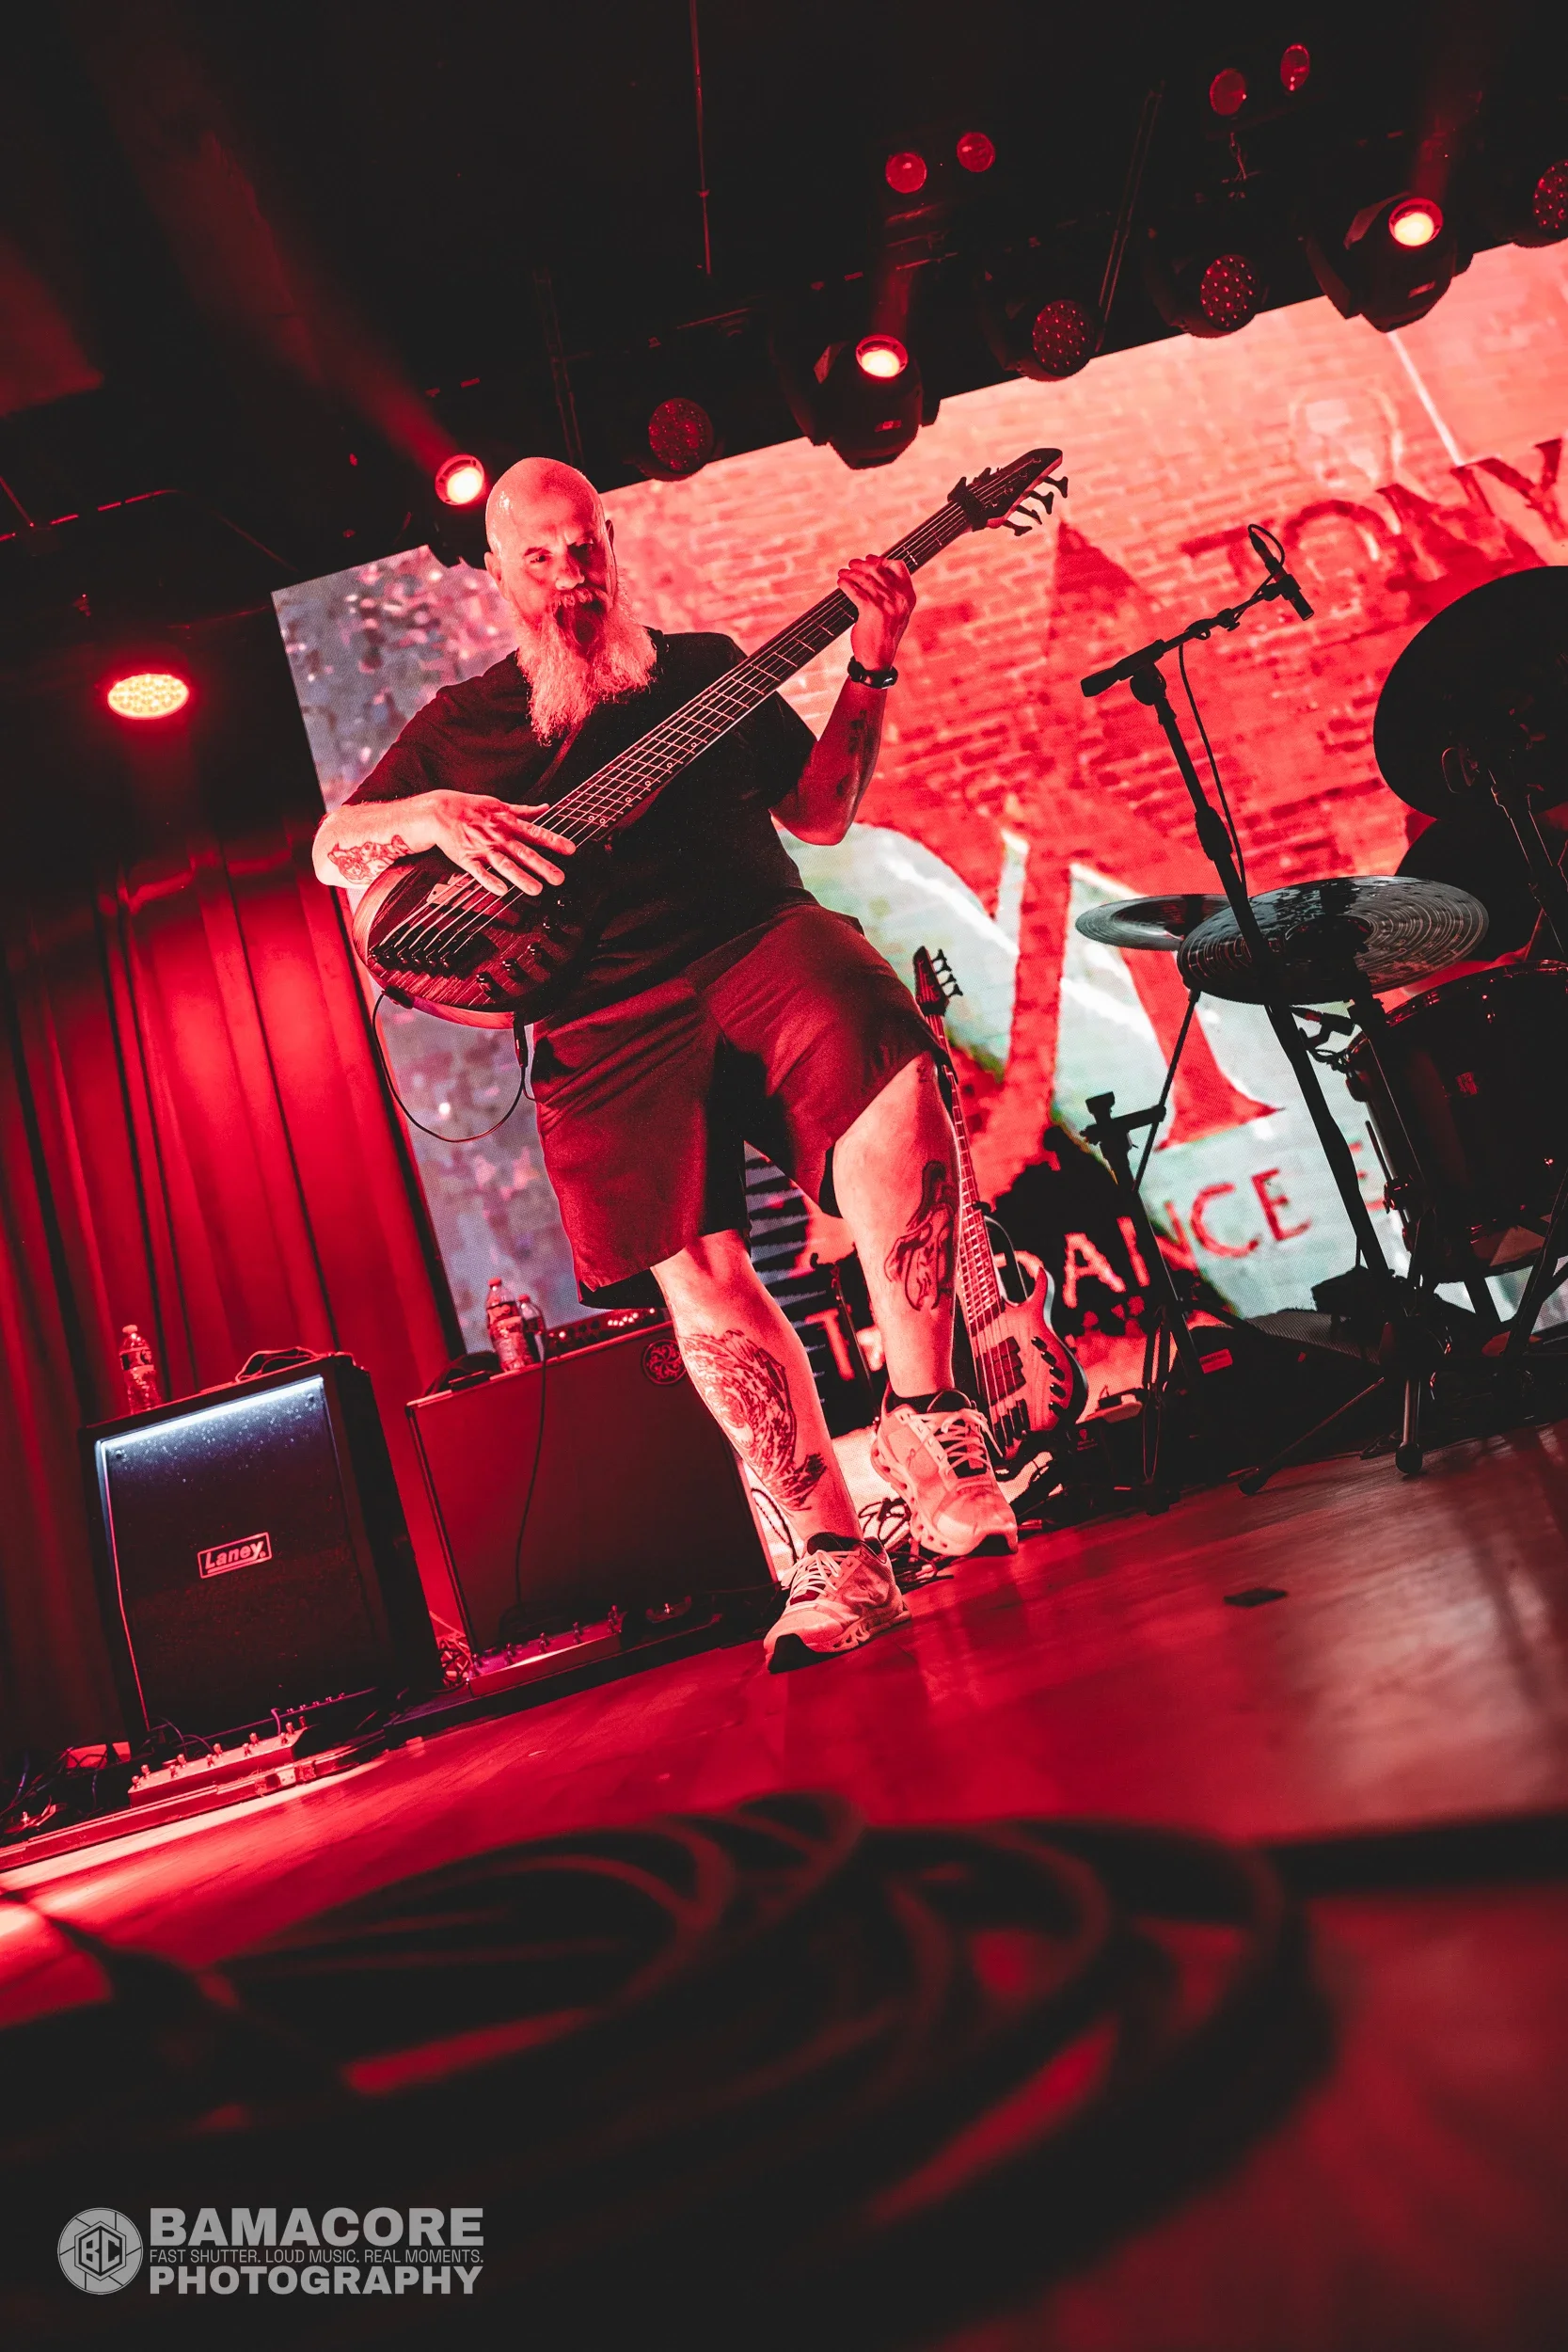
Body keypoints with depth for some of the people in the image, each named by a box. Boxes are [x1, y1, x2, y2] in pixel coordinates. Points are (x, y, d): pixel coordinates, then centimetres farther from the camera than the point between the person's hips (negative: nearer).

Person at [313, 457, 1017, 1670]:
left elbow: (820, 812, 18)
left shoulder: (706, 664, 22)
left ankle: (923, 1419, -21)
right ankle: (836, 1557, -5)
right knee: (699, 1273, -12)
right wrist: (430, 818, -3)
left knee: (895, 1082, -32)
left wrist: (869, 670, 6)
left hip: (758, 937, 0)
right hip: (606, 1013, 1)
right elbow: (332, 849, 18)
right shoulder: (461, 722, 22)